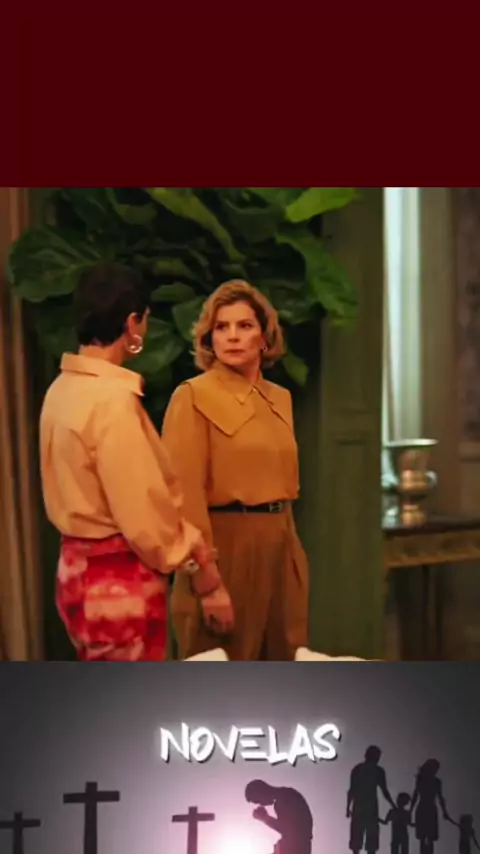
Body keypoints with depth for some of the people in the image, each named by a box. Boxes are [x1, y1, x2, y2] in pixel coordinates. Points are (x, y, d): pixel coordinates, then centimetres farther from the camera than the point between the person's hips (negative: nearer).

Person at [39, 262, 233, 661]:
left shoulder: (64, 389, 6)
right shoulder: (112, 398, -20)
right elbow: (144, 515, -20)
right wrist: (204, 574, -8)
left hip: (81, 569, 9)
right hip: (119, 580, -9)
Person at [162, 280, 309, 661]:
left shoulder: (280, 397, 12)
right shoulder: (193, 396, -9)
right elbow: (187, 493, -15)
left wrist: (288, 541, 15)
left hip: (282, 547, 7)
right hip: (228, 547, -7)